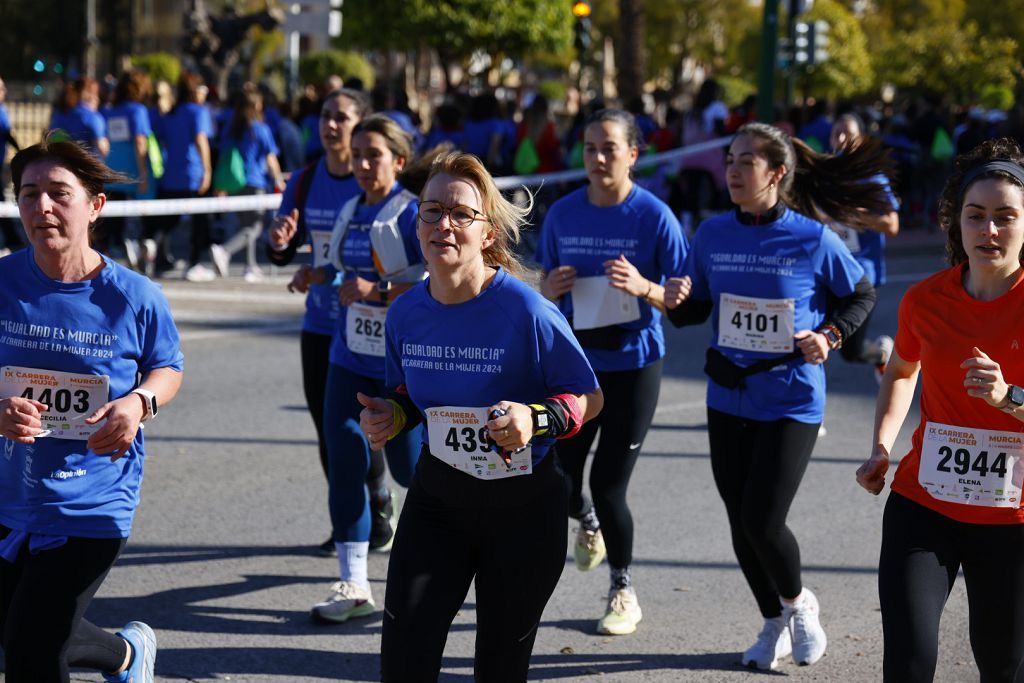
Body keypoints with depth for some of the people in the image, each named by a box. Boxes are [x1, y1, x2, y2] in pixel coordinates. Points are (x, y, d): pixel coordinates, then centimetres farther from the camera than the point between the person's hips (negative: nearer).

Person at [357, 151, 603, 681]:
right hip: (437, 498, 3)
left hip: (523, 506, -3)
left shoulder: (526, 312, -21)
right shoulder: (405, 314, -5)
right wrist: (391, 416, -7)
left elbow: (589, 398, -11)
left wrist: (536, 419, -29)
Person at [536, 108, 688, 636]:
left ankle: (624, 593, 19)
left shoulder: (654, 216, -10)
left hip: (634, 363, -3)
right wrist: (551, 287, -12)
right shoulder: (563, 214, 1)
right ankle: (587, 522, 42)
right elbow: (544, 284, 12)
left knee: (608, 485, -4)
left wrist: (643, 287, -27)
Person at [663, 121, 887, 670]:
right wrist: (676, 301, -13)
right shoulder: (712, 235, 0)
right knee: (741, 521, 10)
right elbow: (696, 311, 9)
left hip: (791, 402, -4)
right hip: (728, 398, 4)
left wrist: (828, 336, -11)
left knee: (762, 521, -9)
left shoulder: (813, 239, -10)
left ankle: (798, 602, 22)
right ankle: (774, 623, 32)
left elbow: (861, 295, 5)